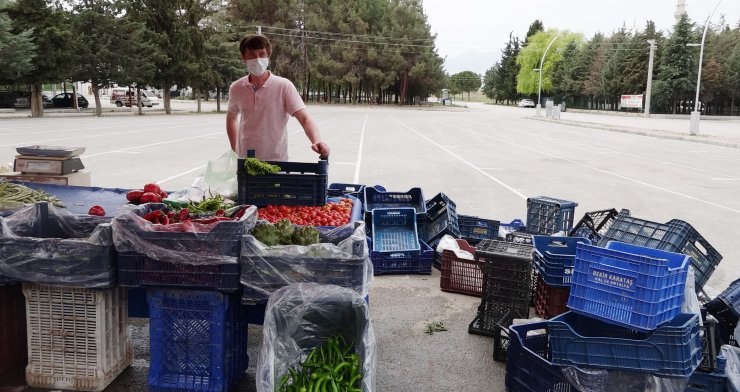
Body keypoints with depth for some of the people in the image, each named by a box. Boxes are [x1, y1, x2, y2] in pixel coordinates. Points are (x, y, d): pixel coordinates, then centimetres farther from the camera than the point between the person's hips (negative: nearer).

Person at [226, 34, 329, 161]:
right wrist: (234, 151, 12)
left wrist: (317, 141, -37)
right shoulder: (236, 88, 1)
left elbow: (305, 118, -18)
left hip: (277, 161, -3)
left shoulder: (284, 86, -10)